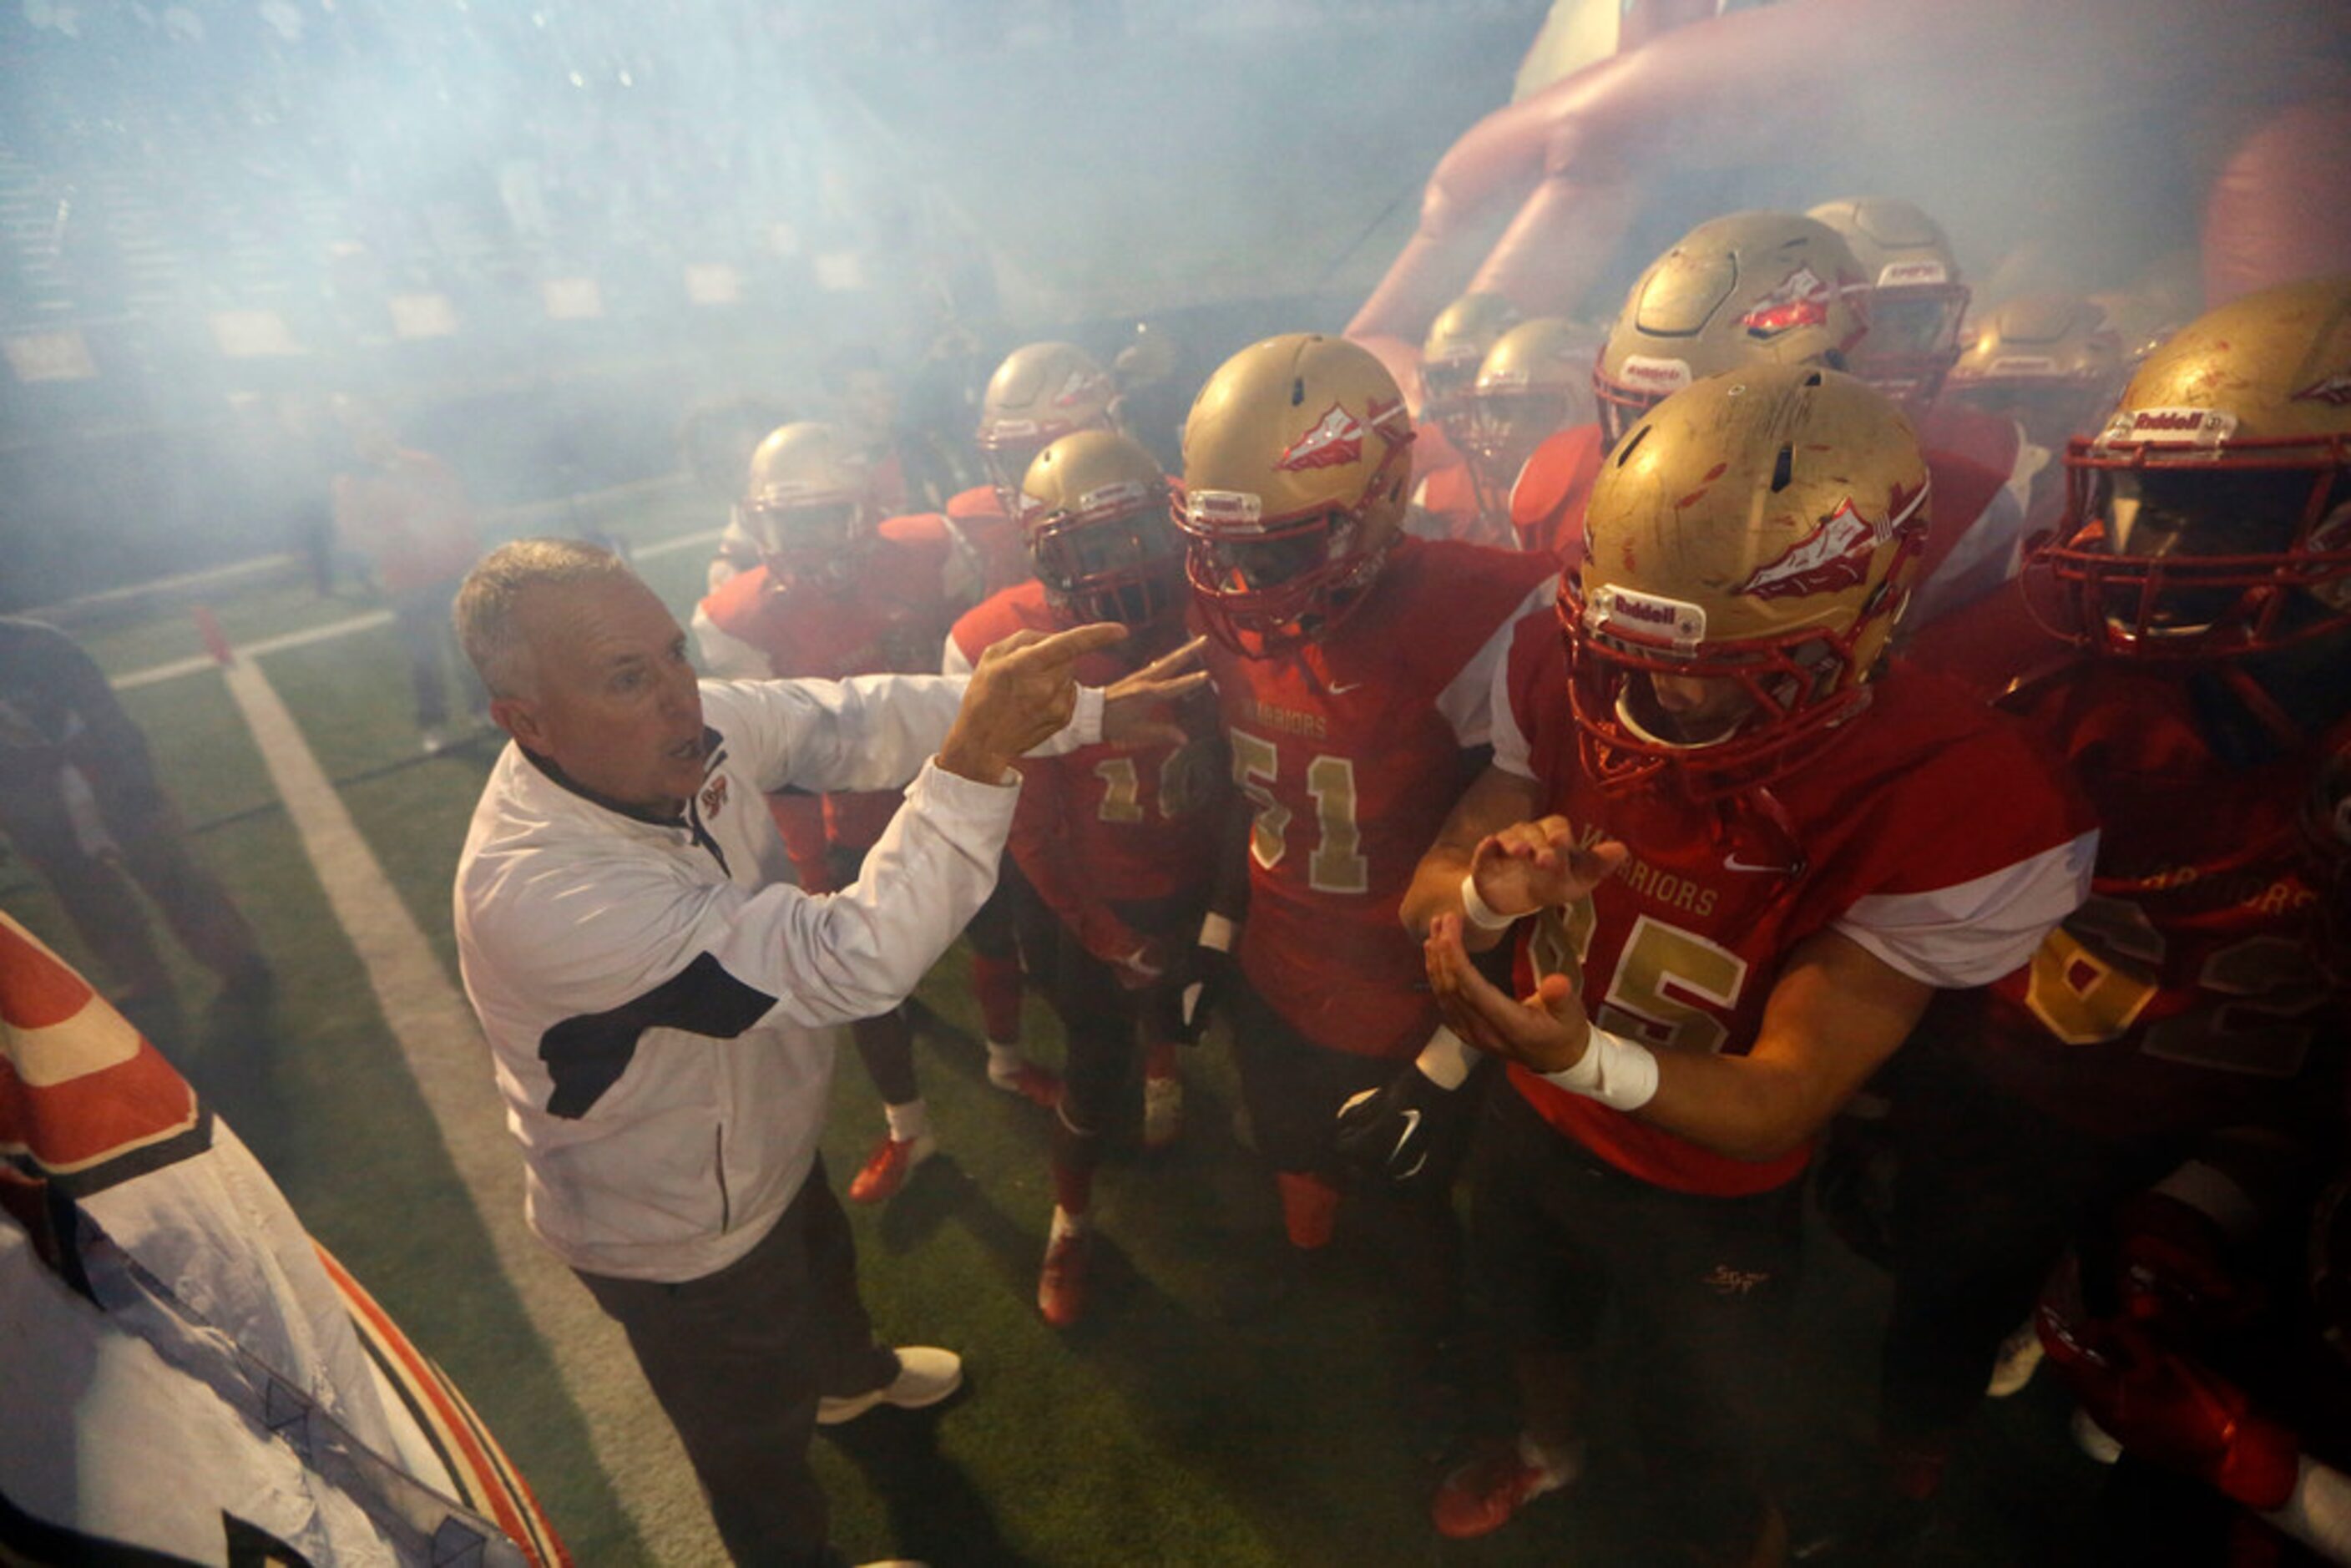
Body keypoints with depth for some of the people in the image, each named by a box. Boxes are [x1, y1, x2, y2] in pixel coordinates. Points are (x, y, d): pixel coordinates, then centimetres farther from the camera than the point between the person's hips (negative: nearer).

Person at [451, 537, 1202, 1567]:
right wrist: (979, 755, -50)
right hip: (678, 1233, -6)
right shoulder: (535, 889, -42)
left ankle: (853, 1374, 70)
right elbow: (847, 965, -46)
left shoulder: (689, 727, -21)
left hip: (763, 1139, 7)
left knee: (821, 1264, 37)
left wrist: (1085, 712, -22)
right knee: (755, 1432, 24)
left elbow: (861, 724, -17)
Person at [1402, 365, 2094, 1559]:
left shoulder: (1957, 815, -31)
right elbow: (1427, 891, -15)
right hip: (1530, 1118, 4)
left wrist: (1585, 1057, -47)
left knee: (1705, 1454, 24)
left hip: (1709, 1194, -3)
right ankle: (1549, 1449, 69)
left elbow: (1785, 1102, -27)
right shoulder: (1565, 676, -21)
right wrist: (1488, 891, -39)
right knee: (1533, 1322, 33)